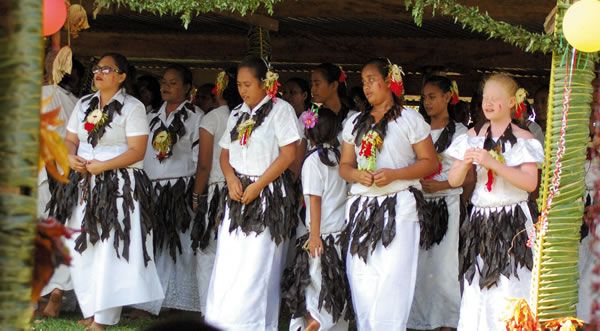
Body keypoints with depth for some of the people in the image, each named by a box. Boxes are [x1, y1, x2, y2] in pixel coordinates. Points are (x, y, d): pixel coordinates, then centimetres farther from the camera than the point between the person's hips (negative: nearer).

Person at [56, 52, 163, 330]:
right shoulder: (84, 104, 13)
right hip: (84, 186, 6)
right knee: (82, 250, 5)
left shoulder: (132, 107, -6)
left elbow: (137, 151, -12)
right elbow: (70, 140, 15)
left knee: (110, 251, -6)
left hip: (119, 187, -6)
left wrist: (101, 166, -18)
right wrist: (71, 158, -8)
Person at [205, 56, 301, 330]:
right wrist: (231, 178, -4)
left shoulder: (280, 109, -4)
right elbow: (225, 154, 18)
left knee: (255, 270, -7)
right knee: (227, 267, 1)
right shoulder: (237, 114, 15)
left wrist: (257, 186, -14)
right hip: (238, 195, 6)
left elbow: (288, 153, -11)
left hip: (269, 195, -6)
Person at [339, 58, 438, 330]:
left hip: (399, 207, -4)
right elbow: (344, 166, 17)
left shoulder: (410, 119, 2)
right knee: (361, 282, 0)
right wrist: (356, 175, -6)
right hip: (361, 208, 5)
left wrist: (394, 174, -14)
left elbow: (430, 163, -1)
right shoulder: (354, 123, 17)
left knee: (391, 282, -12)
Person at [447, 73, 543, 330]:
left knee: (509, 293, -9)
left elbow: (530, 182, -13)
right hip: (480, 220, 3)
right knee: (476, 293, -1)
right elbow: (454, 181, 9)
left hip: (513, 222, -3)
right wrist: (464, 162, -12)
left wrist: (493, 163, -20)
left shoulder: (523, 139, 0)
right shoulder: (474, 136, 10)